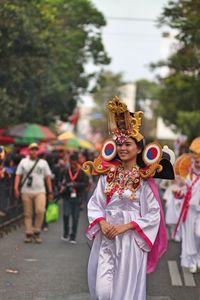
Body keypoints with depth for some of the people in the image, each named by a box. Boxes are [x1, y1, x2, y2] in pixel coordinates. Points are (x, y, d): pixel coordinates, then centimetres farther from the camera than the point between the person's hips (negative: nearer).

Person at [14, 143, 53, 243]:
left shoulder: (43, 162, 12)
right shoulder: (23, 162, 11)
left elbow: (47, 178, 12)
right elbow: (18, 175, 4)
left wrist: (50, 192, 7)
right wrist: (16, 188, -10)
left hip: (40, 191, -1)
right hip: (26, 191, 1)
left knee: (40, 211, -18)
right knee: (27, 214, 2)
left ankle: (36, 232, -4)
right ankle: (29, 234, 8)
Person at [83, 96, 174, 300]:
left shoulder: (144, 179, -3)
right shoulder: (107, 174, 7)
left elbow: (153, 215, -5)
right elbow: (95, 203, 7)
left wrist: (125, 226, -14)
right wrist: (103, 223, -11)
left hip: (131, 240, -3)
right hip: (106, 237, 3)